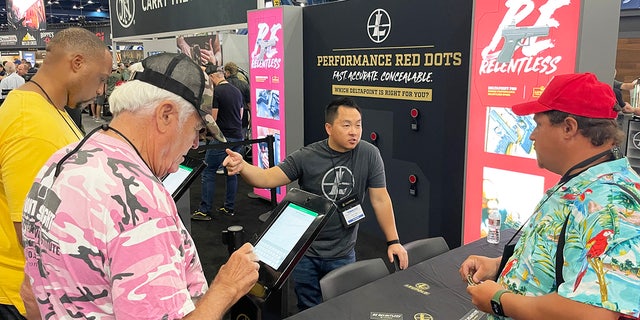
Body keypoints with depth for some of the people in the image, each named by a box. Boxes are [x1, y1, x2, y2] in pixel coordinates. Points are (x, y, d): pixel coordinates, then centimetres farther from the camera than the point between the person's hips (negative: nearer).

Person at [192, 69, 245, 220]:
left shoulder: (216, 91, -11)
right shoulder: (237, 91, 12)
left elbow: (212, 118, -14)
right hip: (238, 137, 7)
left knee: (208, 172, 0)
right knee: (232, 171, 14)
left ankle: (204, 211, 2)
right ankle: (229, 207, 19)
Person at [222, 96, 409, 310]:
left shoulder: (369, 155, -10)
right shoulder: (306, 157, -11)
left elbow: (380, 199, -6)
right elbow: (267, 178, -15)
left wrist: (393, 241, -7)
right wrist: (242, 167, -36)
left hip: (343, 255, 0)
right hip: (305, 252, 0)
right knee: (309, 311, 15)